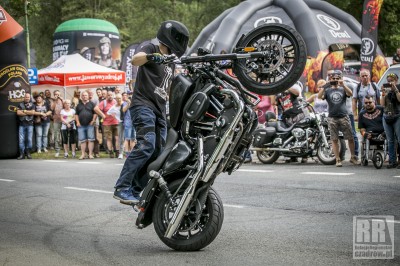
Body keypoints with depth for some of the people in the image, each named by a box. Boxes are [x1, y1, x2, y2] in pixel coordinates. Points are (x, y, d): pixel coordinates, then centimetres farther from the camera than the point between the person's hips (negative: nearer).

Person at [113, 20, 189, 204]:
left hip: (160, 110, 9)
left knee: (158, 153, 1)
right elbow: (135, 60, -22)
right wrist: (151, 56, -39)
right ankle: (122, 188, -26)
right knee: (146, 145, -25)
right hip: (143, 105, -9)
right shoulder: (151, 49, 1)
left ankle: (135, 191, 4)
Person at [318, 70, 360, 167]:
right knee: (334, 140, 1)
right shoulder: (327, 90, 11)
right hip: (332, 118, 0)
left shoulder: (343, 89, 11)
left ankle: (353, 157, 13)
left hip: (344, 117, 0)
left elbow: (350, 94, -10)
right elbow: (319, 96, -7)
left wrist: (343, 85, -22)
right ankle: (338, 160, 6)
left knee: (350, 138, 1)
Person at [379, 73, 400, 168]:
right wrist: (383, 93, -2)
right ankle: (392, 161, 4)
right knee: (390, 141, 3)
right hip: (386, 117, 5)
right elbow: (382, 104, 9)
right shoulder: (386, 90, 14)